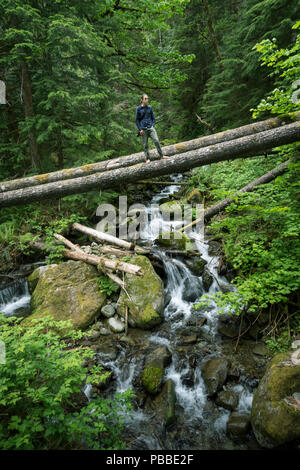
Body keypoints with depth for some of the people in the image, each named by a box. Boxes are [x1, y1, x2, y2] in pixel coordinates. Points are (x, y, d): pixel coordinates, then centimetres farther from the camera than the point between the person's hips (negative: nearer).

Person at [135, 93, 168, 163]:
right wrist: (140, 129, -5)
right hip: (143, 129, -2)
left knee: (156, 140, -9)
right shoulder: (138, 109, -1)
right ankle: (147, 158, 14)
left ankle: (161, 155, 1)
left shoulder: (149, 107, 7)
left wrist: (153, 125, 2)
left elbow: (153, 117, 15)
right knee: (145, 144, 2)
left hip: (150, 127, 2)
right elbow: (137, 120, 2)